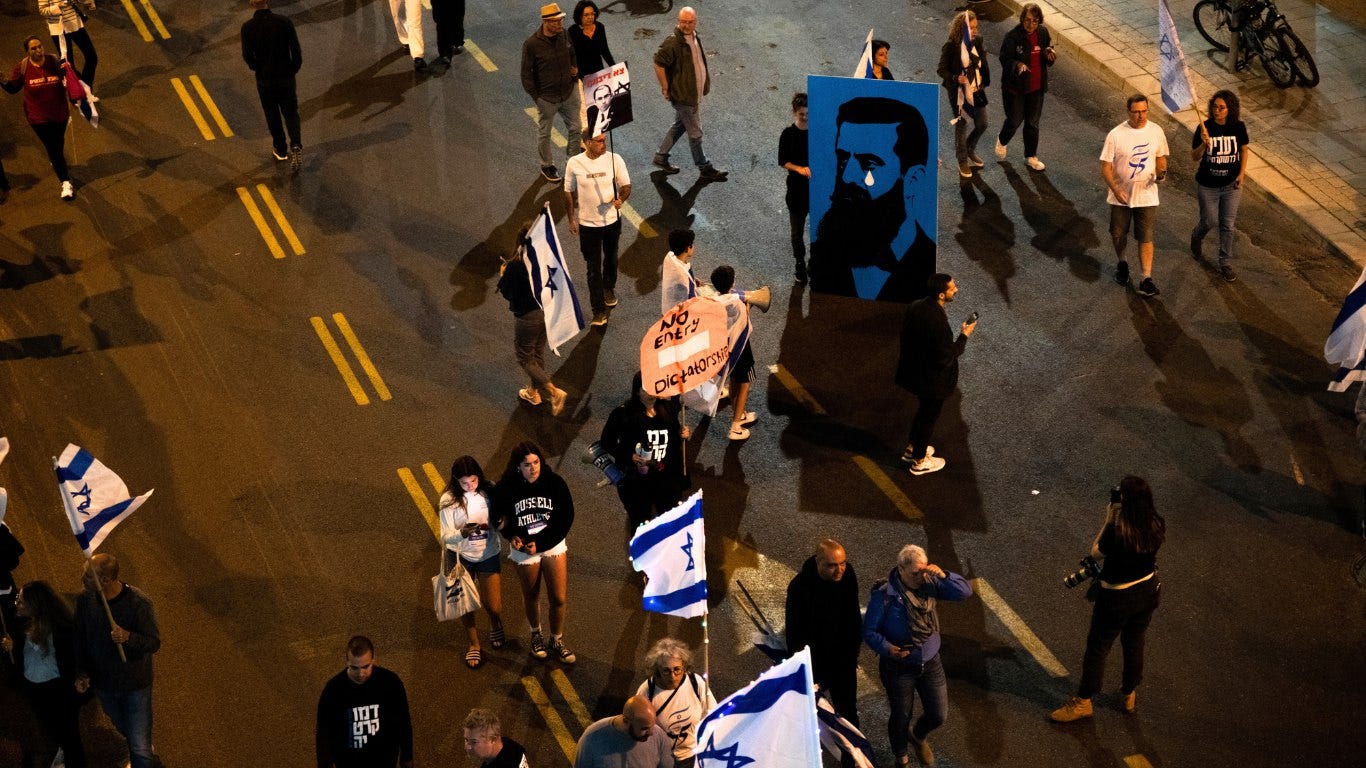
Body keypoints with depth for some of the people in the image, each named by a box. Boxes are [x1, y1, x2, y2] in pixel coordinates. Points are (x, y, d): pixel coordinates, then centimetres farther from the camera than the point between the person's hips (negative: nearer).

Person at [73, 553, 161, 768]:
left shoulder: (138, 603, -30)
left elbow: (154, 643, -24)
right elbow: (80, 638, 0)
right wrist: (81, 673, -6)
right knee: (124, 729, 32)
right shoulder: (85, 600, -15)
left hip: (135, 685, -5)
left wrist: (128, 637, -43)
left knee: (140, 749, -4)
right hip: (103, 683, 5)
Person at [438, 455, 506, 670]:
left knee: (493, 606, 5)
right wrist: (462, 533, -40)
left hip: (488, 555, 1)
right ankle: (474, 644, 37)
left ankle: (496, 628, 42)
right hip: (460, 557, -1)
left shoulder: (489, 492, -12)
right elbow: (446, 537, -19)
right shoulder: (449, 500, -19)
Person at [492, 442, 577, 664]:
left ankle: (557, 641, 25)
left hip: (553, 545, 0)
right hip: (524, 550, 0)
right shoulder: (506, 488, -19)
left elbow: (567, 517, -12)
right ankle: (536, 635, 46)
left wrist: (540, 543, -17)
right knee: (531, 596, 19)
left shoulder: (554, 482, -19)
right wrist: (513, 536, -23)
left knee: (559, 598, 1)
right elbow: (500, 518, -3)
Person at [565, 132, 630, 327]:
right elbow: (570, 192, -1)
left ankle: (609, 290, 51)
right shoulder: (574, 163, -13)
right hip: (587, 223, -2)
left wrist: (621, 199, -29)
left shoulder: (614, 159, -12)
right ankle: (599, 311, 7)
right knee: (593, 268, 1)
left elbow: (626, 185, -7)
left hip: (612, 219, 2)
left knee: (611, 260, 23)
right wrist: (571, 219, 2)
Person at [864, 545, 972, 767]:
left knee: (938, 715, 12)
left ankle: (919, 737, 47)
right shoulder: (883, 595, -23)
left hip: (931, 663, 4)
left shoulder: (929, 582, -11)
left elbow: (965, 592, -12)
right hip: (899, 667, -4)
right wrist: (887, 648, -33)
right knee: (901, 717, 14)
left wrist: (943, 576, -28)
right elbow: (869, 631, -15)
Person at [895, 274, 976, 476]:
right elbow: (946, 357, -27)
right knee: (929, 416, 15)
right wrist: (964, 335, -16)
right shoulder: (938, 321, -35)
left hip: (912, 371, 8)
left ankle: (912, 448, 48)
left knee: (925, 409, 30)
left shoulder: (916, 307, -9)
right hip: (932, 379, -8)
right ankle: (919, 461, 34)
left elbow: (907, 337, 5)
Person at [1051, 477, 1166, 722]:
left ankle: (1083, 702, 26)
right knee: (1134, 644, 25)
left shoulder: (1116, 529, -32)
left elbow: (1096, 553, -13)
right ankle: (1129, 695, 44)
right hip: (1148, 592, 6)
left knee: (1097, 648, 13)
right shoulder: (1157, 525, -14)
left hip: (1117, 598, -5)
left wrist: (1108, 520, -10)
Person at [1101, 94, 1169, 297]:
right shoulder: (1115, 135, -15)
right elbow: (1106, 167, -11)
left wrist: (1161, 172, -13)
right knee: (1118, 235, 16)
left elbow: (1160, 157, 9)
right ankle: (1122, 263, 44)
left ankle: (1147, 279, 2)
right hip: (1121, 195, 0)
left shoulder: (1156, 132, -6)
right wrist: (1115, 189, -26)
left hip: (1147, 195, 0)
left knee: (1146, 238, -3)